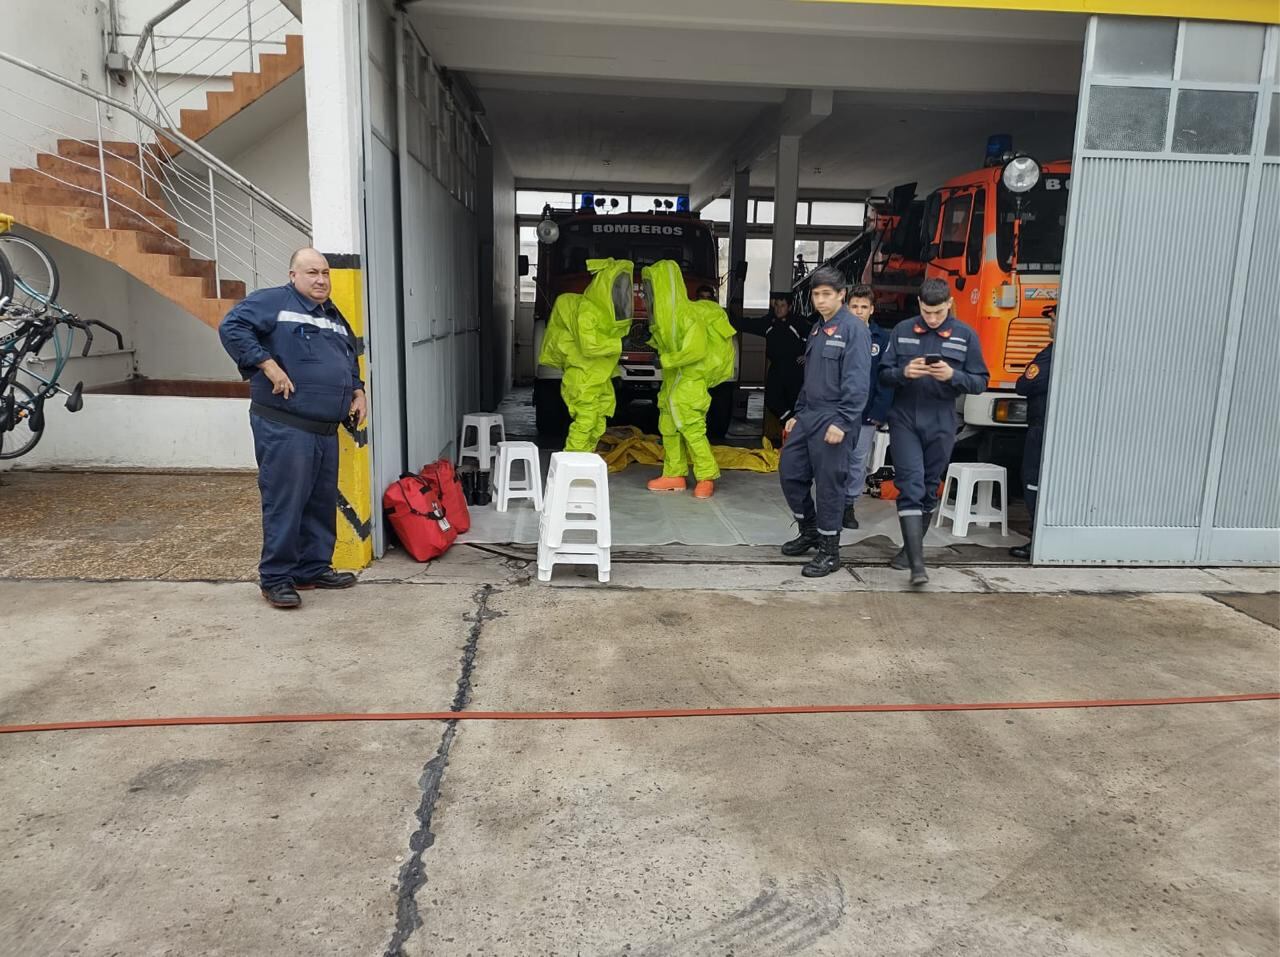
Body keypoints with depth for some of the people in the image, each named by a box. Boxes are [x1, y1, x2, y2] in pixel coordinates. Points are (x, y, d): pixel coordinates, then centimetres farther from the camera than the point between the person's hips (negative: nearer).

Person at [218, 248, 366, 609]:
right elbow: (231, 327, -14)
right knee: (285, 502, -6)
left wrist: (358, 392, 16)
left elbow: (351, 359, 32)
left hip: (326, 429, 8)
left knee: (322, 502, 13)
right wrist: (268, 364, -19)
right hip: (284, 428, -8)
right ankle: (275, 578, 4)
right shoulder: (273, 302, -3)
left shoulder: (334, 317, 21)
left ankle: (314, 568, 25)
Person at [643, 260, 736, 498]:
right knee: (669, 427, 9)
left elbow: (696, 350, -25)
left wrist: (667, 360, -17)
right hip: (672, 379, 9)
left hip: (690, 379, -9)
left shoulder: (686, 314, -21)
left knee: (690, 427, -9)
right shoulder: (662, 314, 6)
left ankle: (707, 477, 0)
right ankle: (674, 475, 17)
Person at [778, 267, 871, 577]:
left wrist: (842, 422, -22)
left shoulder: (854, 329, -10)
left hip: (832, 420, -8)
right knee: (790, 471, 10)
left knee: (829, 483, -2)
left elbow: (857, 382, -17)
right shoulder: (817, 329, 16)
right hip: (808, 416, 8)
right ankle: (809, 530, 30)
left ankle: (829, 550, 10)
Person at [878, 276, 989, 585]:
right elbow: (884, 374, 4)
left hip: (941, 424, 1)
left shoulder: (966, 336, 1)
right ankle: (917, 562, -14)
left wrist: (952, 375, -18)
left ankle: (911, 548, 27)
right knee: (911, 485, -11)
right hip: (904, 420, -1)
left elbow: (980, 382, 1)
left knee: (929, 488, 10)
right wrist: (904, 372, -17)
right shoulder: (902, 331, 2)